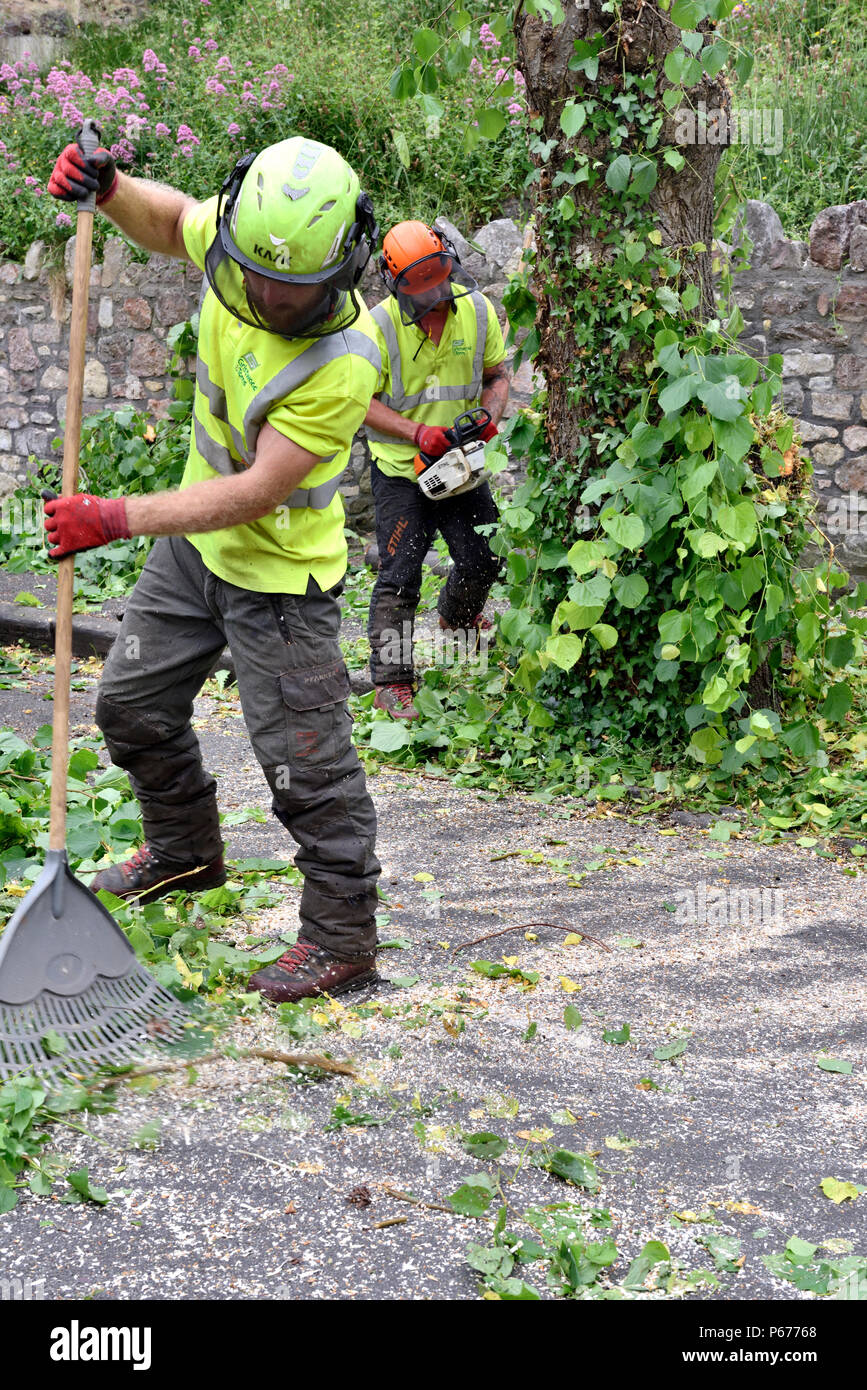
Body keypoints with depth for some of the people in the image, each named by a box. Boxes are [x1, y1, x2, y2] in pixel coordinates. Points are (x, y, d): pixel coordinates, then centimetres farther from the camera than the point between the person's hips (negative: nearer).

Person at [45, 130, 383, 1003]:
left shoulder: (341, 365, -33)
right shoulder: (235, 240, -15)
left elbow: (254, 492, -32)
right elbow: (168, 222, 10)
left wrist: (117, 519, -34)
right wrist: (107, 189, -12)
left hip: (278, 574, -8)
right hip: (195, 542, 8)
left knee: (305, 764, -2)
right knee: (132, 704, 21)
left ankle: (342, 940, 12)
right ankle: (184, 852, 45)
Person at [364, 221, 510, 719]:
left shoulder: (478, 311, -5)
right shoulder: (380, 326, -16)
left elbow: (498, 375, 6)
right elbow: (362, 401, -13)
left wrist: (491, 417, -14)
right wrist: (417, 433, -24)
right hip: (401, 469, -4)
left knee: (484, 559, 12)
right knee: (399, 576, -7)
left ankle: (458, 617, 46)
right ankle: (392, 682, -2)